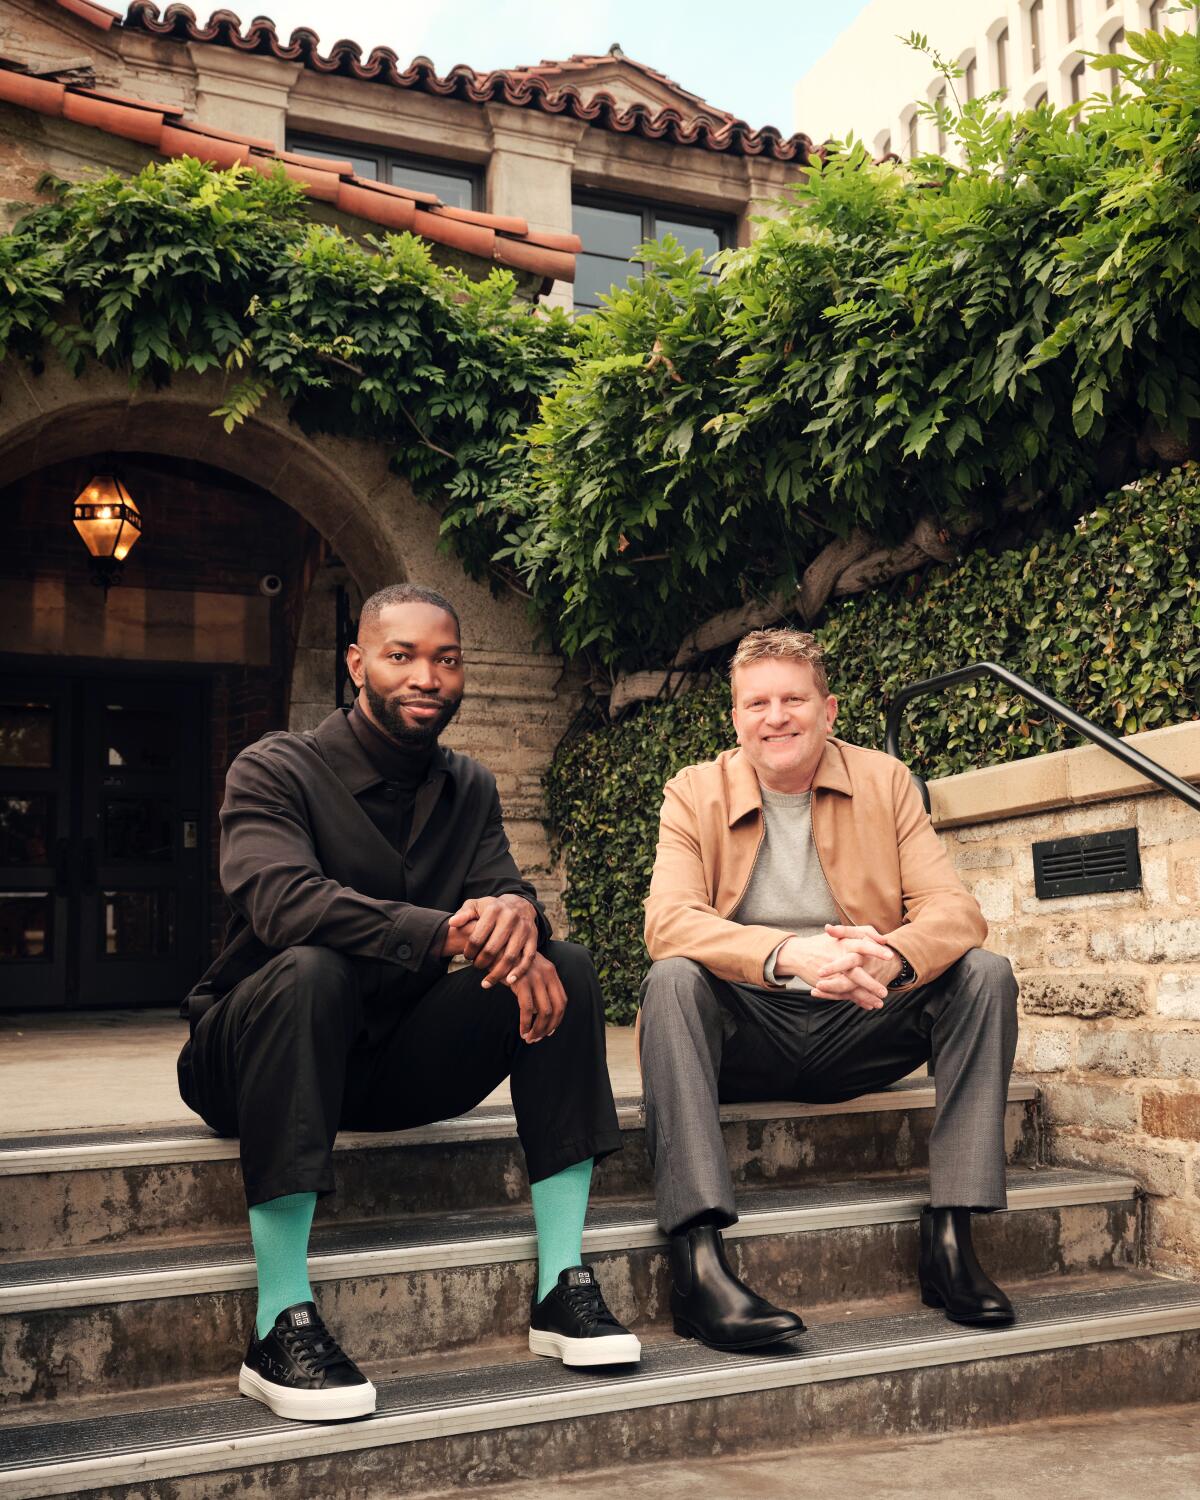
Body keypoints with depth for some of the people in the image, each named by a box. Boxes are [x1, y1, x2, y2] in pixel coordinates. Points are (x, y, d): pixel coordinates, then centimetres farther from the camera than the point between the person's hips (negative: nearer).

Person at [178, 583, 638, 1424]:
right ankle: (281, 1324, -34)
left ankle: (563, 1288, -16)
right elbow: (280, 898, -29)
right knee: (308, 971, -37)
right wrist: (451, 935, -40)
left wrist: (517, 917, -32)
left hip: (401, 1059, 5)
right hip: (249, 1057, -4)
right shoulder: (275, 771, -10)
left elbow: (508, 891, -5)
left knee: (565, 969, -14)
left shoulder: (469, 789, 9)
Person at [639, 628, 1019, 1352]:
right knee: (673, 980, -31)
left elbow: (957, 910, -7)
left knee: (986, 974, -18)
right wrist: (789, 952, -36)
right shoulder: (694, 794, -1)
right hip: (746, 1034, -2)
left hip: (857, 1027, 2)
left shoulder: (885, 782, 4)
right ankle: (699, 1259, -39)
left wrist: (891, 956, -32)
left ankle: (950, 1237, -20)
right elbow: (668, 921, -18)